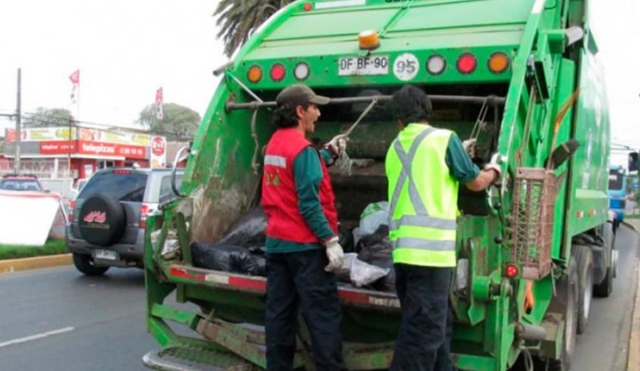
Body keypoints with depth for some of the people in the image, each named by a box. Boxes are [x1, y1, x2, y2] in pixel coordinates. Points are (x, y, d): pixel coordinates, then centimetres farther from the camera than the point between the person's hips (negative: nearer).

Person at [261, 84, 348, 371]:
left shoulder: (275, 143, 11)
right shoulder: (302, 147, -16)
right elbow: (309, 204, -21)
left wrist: (328, 153, 23)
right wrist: (331, 240, -19)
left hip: (276, 241, 9)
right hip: (304, 244, -9)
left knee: (278, 312, 12)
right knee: (323, 314, -2)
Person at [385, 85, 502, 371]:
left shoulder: (395, 148, 16)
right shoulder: (444, 138, -2)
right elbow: (476, 182, 6)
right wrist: (494, 171, 27)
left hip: (404, 248, 7)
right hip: (431, 249, -7)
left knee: (435, 325, 19)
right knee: (423, 330, -3)